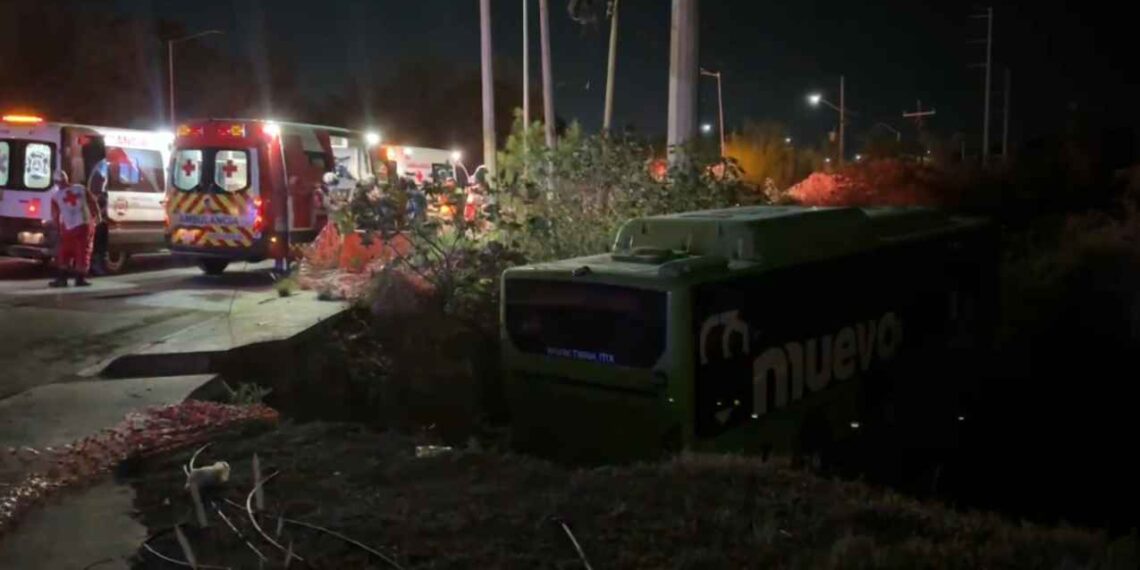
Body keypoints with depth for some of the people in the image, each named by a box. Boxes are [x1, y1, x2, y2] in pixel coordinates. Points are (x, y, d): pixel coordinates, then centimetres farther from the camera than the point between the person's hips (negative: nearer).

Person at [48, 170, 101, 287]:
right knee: (83, 252, 5)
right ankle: (80, 279, 5)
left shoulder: (56, 196, -1)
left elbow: (55, 216, 4)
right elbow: (93, 203, 5)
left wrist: (58, 229, 16)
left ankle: (61, 278, 9)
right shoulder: (81, 189, 1)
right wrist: (97, 216, 17)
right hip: (84, 225, 0)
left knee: (64, 253, 11)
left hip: (68, 228, 0)